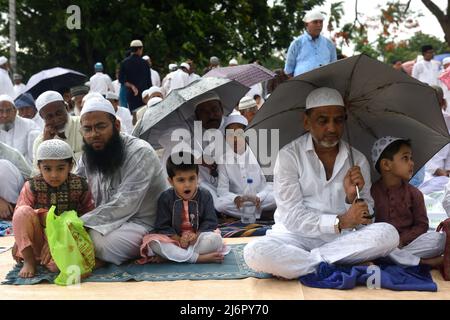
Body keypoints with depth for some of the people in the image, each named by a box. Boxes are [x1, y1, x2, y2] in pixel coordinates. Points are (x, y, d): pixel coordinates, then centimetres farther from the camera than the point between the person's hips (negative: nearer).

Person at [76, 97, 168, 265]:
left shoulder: (139, 152, -19)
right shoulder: (87, 155, 4)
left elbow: (123, 206, -26)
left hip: (143, 223, -7)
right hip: (109, 220, 7)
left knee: (99, 242, -33)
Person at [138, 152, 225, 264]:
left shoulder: (205, 196, -2)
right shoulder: (165, 198, -3)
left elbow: (211, 222, -3)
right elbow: (162, 226, -5)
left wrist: (197, 235, -21)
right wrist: (178, 239, -21)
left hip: (198, 237, 1)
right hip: (174, 238, 0)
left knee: (215, 238, -31)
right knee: (153, 242, -29)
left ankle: (168, 256, -28)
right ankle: (198, 258, -33)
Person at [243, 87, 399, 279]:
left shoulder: (358, 161, 7)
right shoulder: (289, 155, -3)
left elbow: (365, 219, 6)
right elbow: (291, 216, -11)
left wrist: (353, 197, -14)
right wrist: (341, 222, -18)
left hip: (342, 239, 3)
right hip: (298, 236, -3)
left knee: (388, 234, -25)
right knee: (255, 253, -32)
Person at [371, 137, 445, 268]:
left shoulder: (414, 193, 9)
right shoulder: (372, 192, 1)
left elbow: (422, 225, 4)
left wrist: (402, 239, -12)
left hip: (406, 243, 2)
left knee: (440, 238, -21)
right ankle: (423, 263, -31)